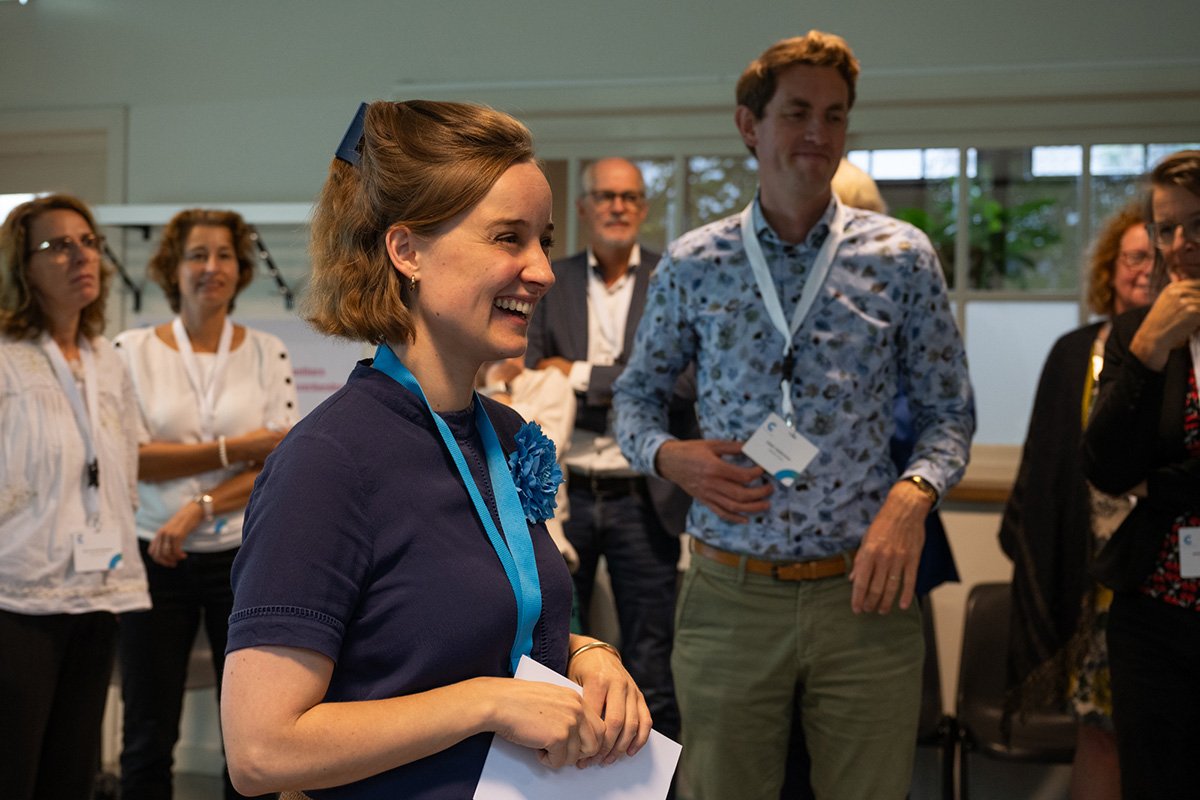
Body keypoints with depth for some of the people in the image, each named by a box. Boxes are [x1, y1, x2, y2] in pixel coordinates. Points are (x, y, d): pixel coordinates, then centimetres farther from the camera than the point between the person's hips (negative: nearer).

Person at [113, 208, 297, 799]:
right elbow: (131, 457, -7)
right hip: (157, 558, 0)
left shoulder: (267, 353, 4)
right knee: (148, 735, 7)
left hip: (245, 557, 1)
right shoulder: (134, 350, 1)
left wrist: (198, 509, -14)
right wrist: (234, 449, -12)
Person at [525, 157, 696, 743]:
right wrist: (623, 392, -12)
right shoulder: (549, 283, 7)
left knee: (650, 668, 5)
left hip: (641, 500, -2)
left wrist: (581, 375, -11)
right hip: (563, 495, 2)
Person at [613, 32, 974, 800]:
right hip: (728, 594, 0)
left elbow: (949, 410, 6)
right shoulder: (691, 265, 3)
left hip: (863, 592, 0)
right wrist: (672, 456, -8)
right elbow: (636, 396, 13)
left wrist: (913, 494, -13)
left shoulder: (902, 257, 1)